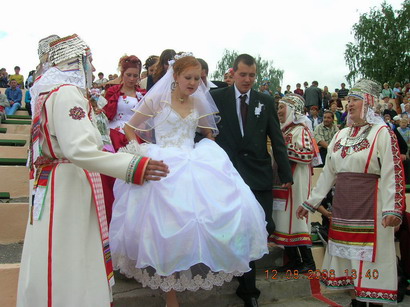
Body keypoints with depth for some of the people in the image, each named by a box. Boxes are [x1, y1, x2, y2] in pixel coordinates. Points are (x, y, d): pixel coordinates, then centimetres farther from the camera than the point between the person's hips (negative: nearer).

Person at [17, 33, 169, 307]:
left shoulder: (48, 91, 15)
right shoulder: (67, 92, -16)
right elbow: (78, 149, -29)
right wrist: (133, 166, -32)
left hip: (51, 182, 10)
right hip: (68, 185, -10)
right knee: (66, 258, -2)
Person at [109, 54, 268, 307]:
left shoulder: (199, 102, 10)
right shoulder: (157, 99, 0)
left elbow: (210, 134, 24)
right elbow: (130, 129, 8)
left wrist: (207, 151, 7)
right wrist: (142, 151, -3)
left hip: (194, 164, 4)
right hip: (164, 169, -4)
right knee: (168, 227, -5)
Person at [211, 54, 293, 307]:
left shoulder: (266, 102, 7)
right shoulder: (216, 98, 1)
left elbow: (277, 140, 7)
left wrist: (286, 175, 5)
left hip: (260, 175, 3)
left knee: (265, 228, 3)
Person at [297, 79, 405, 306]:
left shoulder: (382, 133, -5)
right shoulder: (341, 135, 13)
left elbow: (392, 173, -12)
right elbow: (328, 172, 14)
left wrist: (392, 209, -21)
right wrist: (310, 202, 14)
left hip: (370, 205, -6)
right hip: (343, 204, 6)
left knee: (370, 254, -1)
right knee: (348, 252, 11)